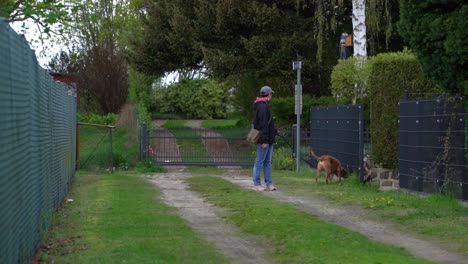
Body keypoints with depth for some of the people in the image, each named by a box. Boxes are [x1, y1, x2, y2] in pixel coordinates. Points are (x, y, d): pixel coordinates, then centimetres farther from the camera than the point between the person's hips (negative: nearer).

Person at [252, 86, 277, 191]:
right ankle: (257, 184, 1)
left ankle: (269, 184, 15)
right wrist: (264, 140, -23)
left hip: (268, 140, 10)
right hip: (264, 140, -10)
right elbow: (263, 124, -21)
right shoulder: (262, 107, -16)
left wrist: (274, 131, 18)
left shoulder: (264, 106, 17)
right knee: (259, 162, -3)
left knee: (267, 162, 11)